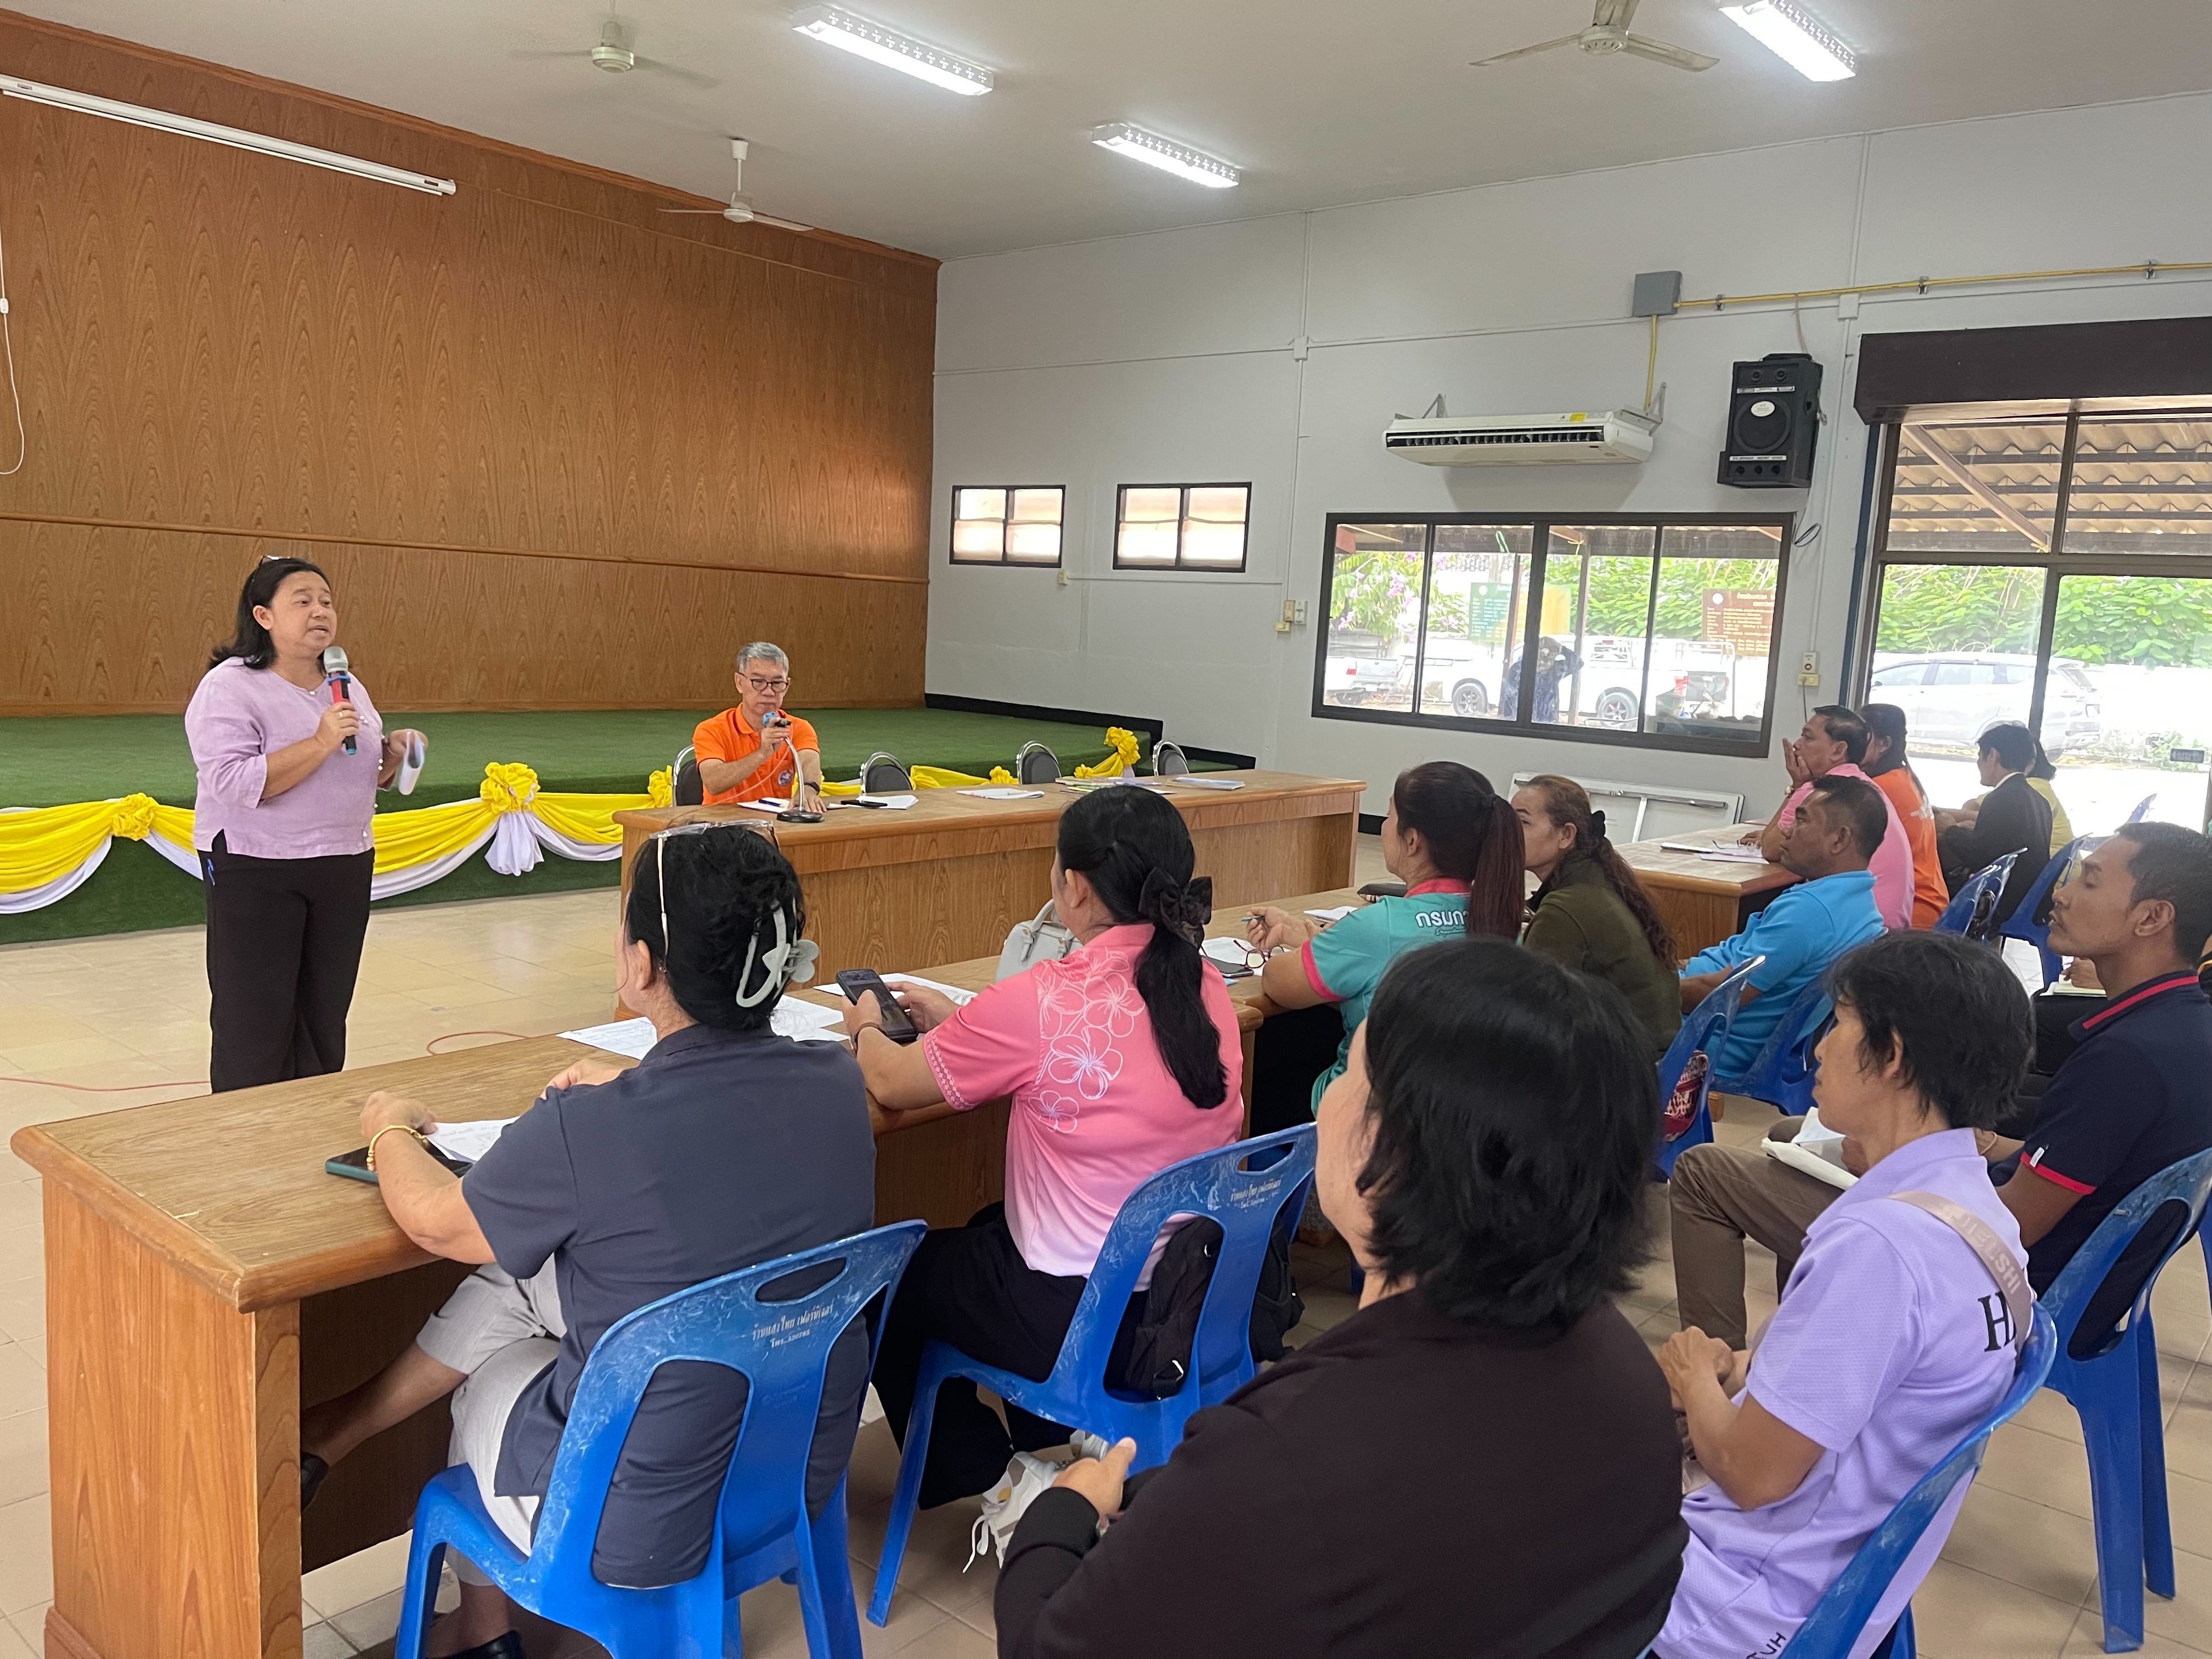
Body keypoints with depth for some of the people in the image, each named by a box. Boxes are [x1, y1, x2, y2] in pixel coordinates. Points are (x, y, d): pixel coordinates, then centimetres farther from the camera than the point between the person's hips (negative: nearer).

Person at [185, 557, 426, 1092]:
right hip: (256, 871, -6)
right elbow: (233, 782, -23)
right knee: (256, 1028, 0)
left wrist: (395, 752, -1)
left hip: (345, 868, 6)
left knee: (324, 1022, 13)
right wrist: (320, 743, -26)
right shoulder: (229, 687, -11)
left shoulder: (348, 688, 10)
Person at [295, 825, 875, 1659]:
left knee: (484, 1386, 26)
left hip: (643, 1533, -5)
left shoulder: (585, 1133, -29)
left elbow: (432, 1220, -6)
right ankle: (337, 1431, 33)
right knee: (520, 1273, 14)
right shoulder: (837, 1083, -13)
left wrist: (391, 1130, 12)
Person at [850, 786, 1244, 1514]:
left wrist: (867, 1027, 12)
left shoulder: (1041, 1001, -24)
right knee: (992, 1226, 33)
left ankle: (988, 1476, 20)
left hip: (1080, 1321, -7)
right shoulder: (1205, 986, -5)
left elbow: (890, 1084, -10)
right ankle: (1064, 1446, 32)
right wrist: (956, 1022, 15)